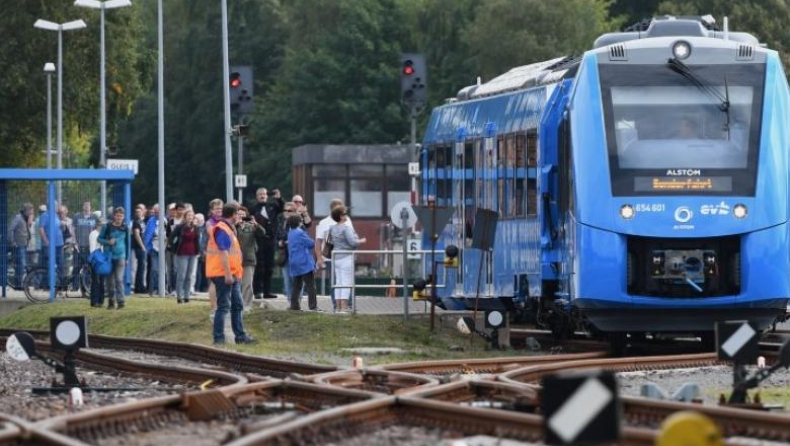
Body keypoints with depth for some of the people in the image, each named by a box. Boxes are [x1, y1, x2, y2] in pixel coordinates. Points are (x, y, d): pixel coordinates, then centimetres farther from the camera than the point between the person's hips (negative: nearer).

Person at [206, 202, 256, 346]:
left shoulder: (228, 229, 19)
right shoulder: (222, 229, -15)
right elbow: (223, 253, -22)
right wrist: (228, 274, -24)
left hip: (231, 275, 11)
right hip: (224, 274, -11)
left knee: (237, 305, 14)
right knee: (223, 306, -9)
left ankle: (240, 336, 20)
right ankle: (219, 338, -8)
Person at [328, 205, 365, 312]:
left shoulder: (332, 229, 8)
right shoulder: (346, 228, -16)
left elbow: (330, 240, 19)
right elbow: (353, 242, -21)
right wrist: (362, 241, -4)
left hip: (336, 258, 8)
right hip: (346, 257, -8)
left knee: (338, 282, 11)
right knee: (347, 282, -5)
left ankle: (339, 306, 12)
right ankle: (344, 307, -9)